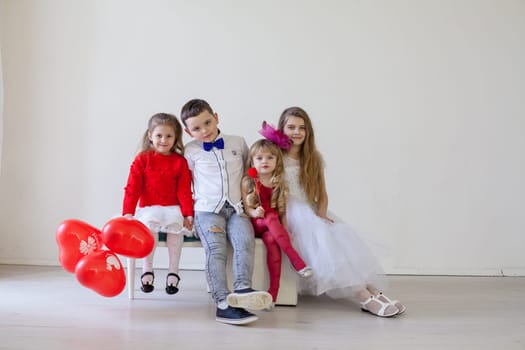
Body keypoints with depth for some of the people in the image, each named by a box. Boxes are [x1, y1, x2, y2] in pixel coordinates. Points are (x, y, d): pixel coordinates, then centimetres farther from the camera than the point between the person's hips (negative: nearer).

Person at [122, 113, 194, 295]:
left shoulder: (180, 162, 6)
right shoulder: (142, 159, 4)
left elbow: (184, 190, 2)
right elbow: (132, 188, -1)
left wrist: (188, 214, -9)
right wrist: (128, 212, -10)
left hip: (173, 208, 1)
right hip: (148, 208, 0)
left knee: (176, 224, -32)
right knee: (149, 225, -33)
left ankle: (173, 272, -20)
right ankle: (147, 270, -17)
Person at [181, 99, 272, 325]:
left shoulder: (238, 143, 15)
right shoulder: (190, 151, 12)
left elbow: (250, 169, 28)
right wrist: (196, 197, 5)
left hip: (237, 208, 2)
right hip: (207, 209, -2)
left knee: (245, 241, -29)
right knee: (216, 248, -27)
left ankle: (242, 288, -41)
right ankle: (223, 303, -35)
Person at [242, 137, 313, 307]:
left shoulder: (280, 183, 7)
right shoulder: (248, 181, 2)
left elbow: (282, 209, 5)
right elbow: (245, 206, -2)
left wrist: (285, 229, -9)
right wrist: (254, 212, -23)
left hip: (273, 226, 1)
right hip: (254, 223, -1)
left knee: (272, 240, -33)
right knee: (270, 217, -34)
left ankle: (273, 292, -38)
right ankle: (296, 260, -34)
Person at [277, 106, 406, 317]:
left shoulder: (313, 158, 17)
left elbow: (321, 194, 14)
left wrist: (321, 214, -5)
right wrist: (281, 221, -17)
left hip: (311, 213, 5)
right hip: (289, 214, -5)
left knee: (342, 234, -23)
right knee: (321, 236, -31)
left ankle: (372, 290, -34)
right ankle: (364, 297, -39)